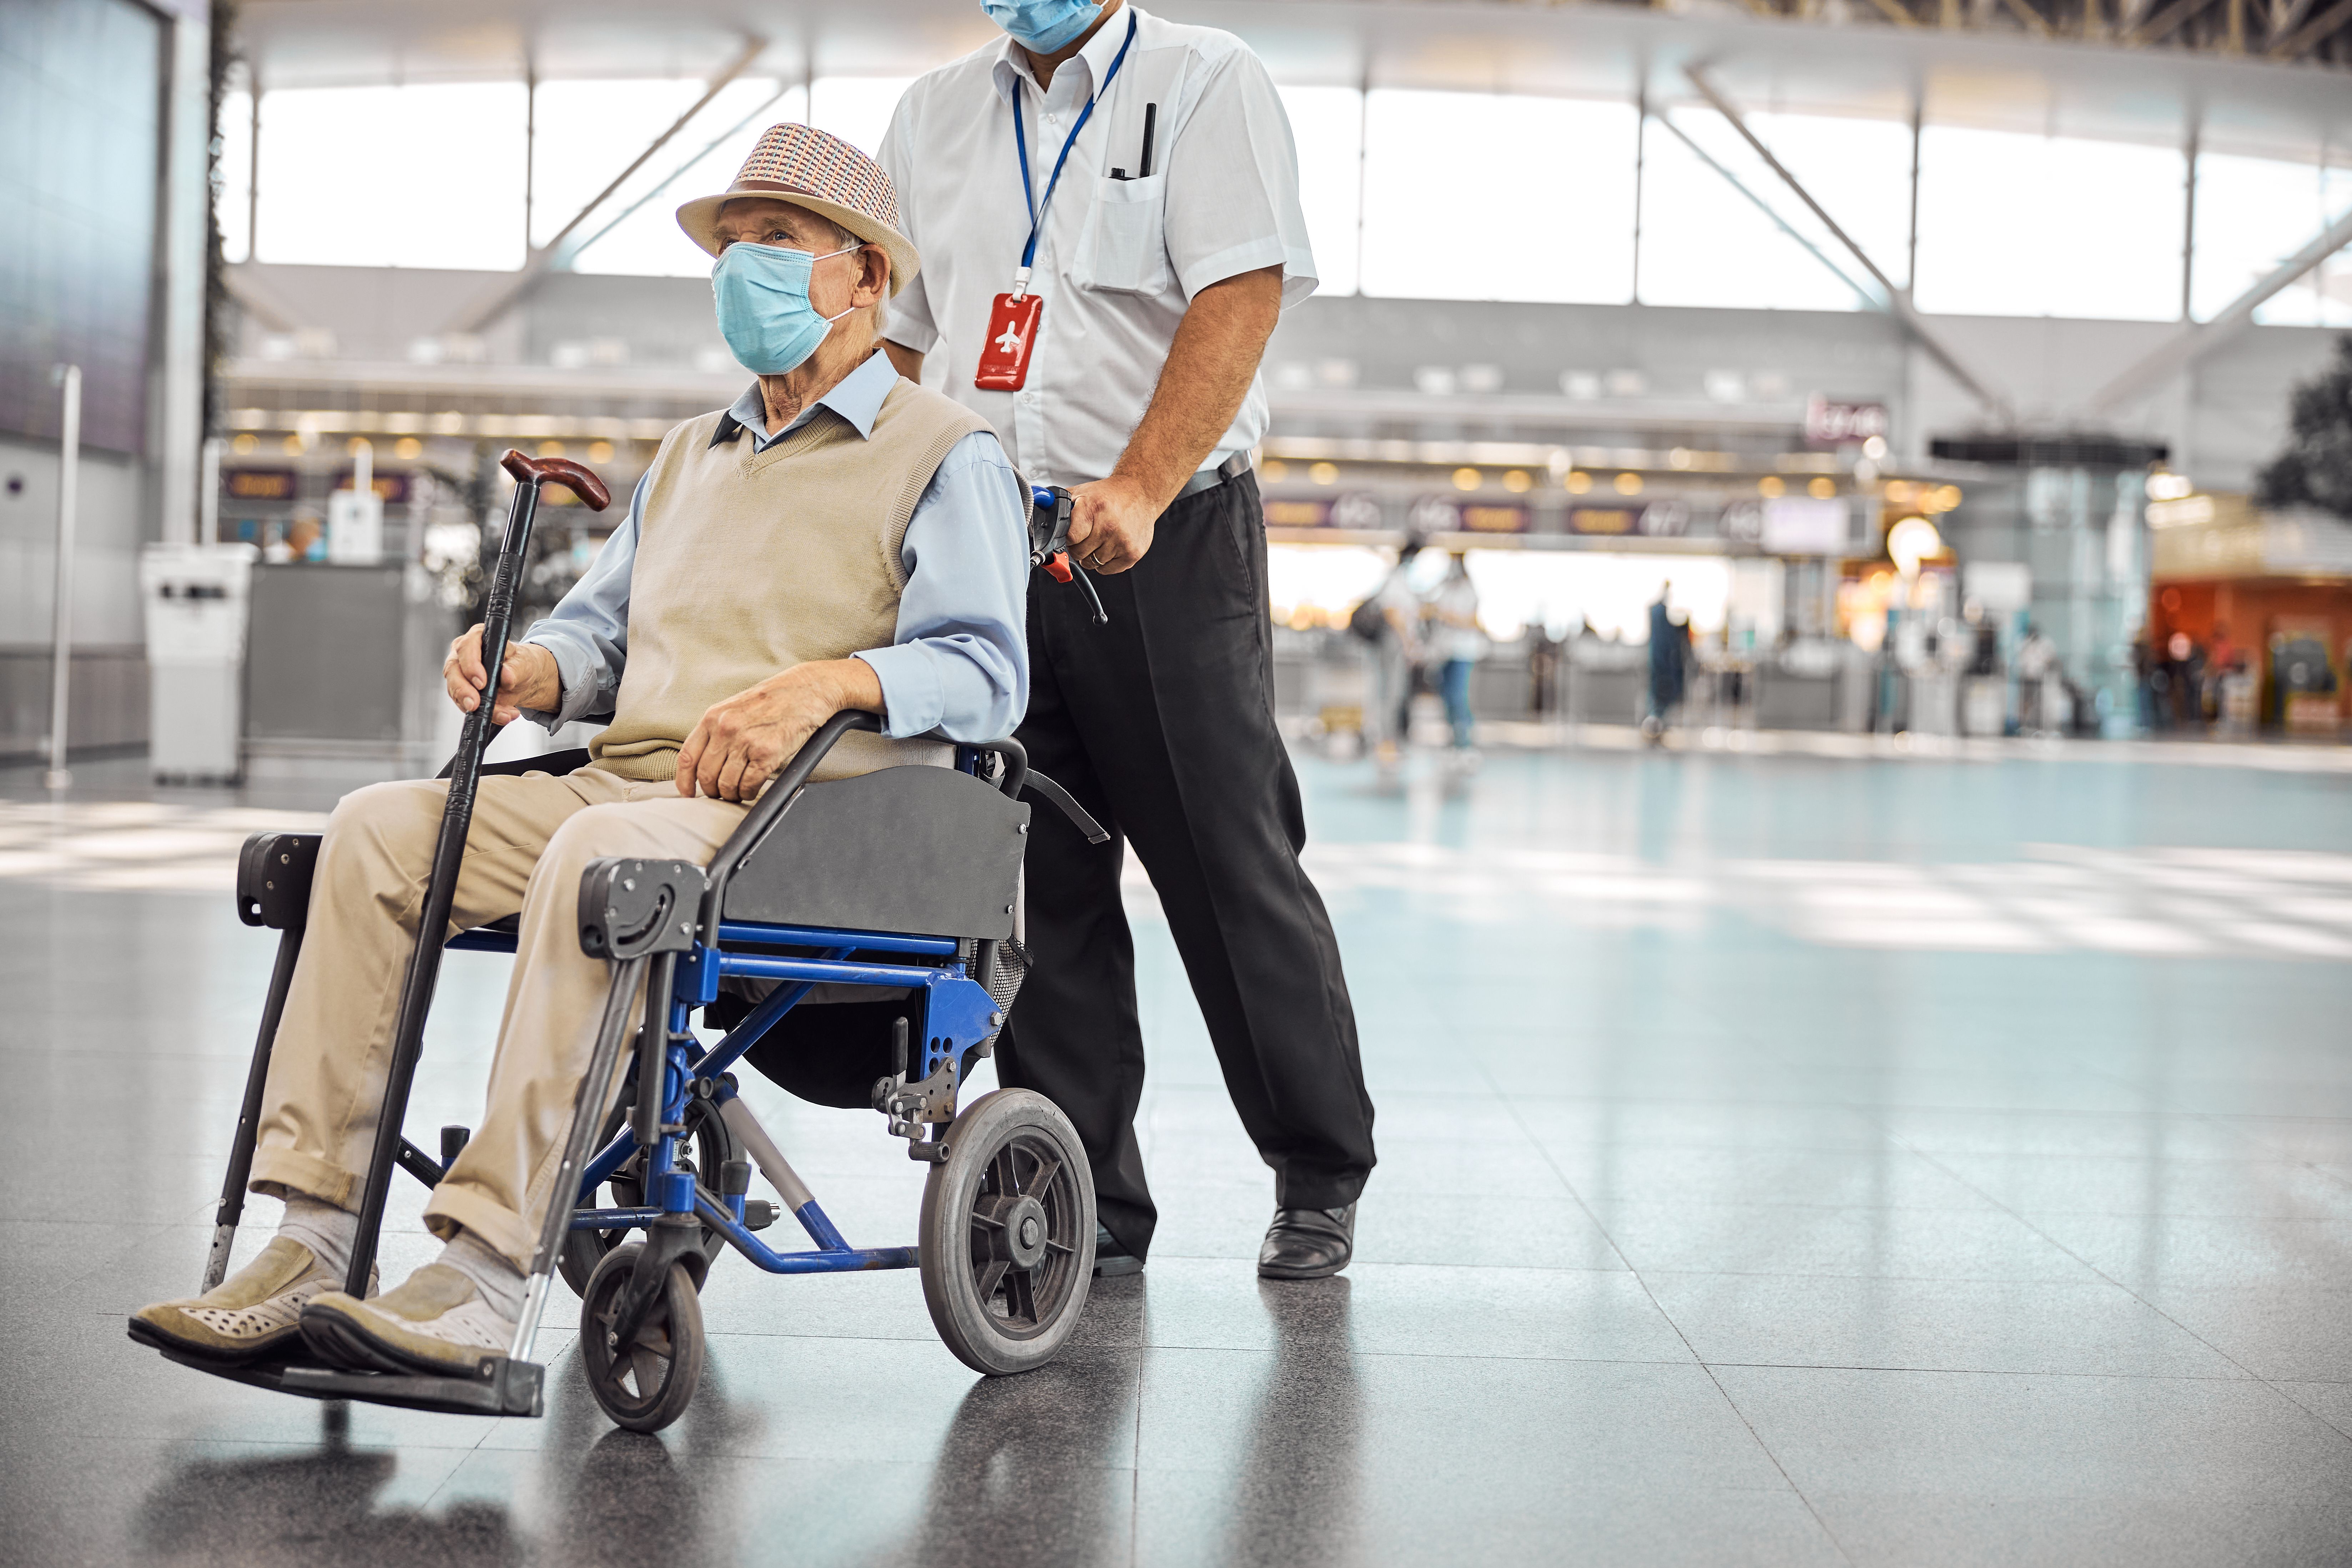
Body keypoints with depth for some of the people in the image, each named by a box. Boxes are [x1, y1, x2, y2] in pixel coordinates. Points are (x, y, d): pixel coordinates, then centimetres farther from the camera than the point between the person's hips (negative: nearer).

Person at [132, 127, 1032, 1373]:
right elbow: (600, 627, 28)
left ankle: (487, 1272, -40)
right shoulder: (688, 457, 29)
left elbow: (985, 673, -7)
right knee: (377, 826, -16)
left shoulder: (944, 454, 6)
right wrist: (531, 668, 4)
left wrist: (829, 681, -24)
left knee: (598, 854, -37)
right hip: (629, 785, 7)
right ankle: (314, 1238, -22)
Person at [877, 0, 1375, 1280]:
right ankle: (1084, 1208, 12)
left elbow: (1240, 300, -13)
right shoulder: (931, 118, 16)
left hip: (1167, 547, -4)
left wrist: (1138, 488, -26)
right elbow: (890, 336, 18)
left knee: (1232, 872, 0)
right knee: (1040, 887, 4)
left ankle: (1321, 1179, 16)